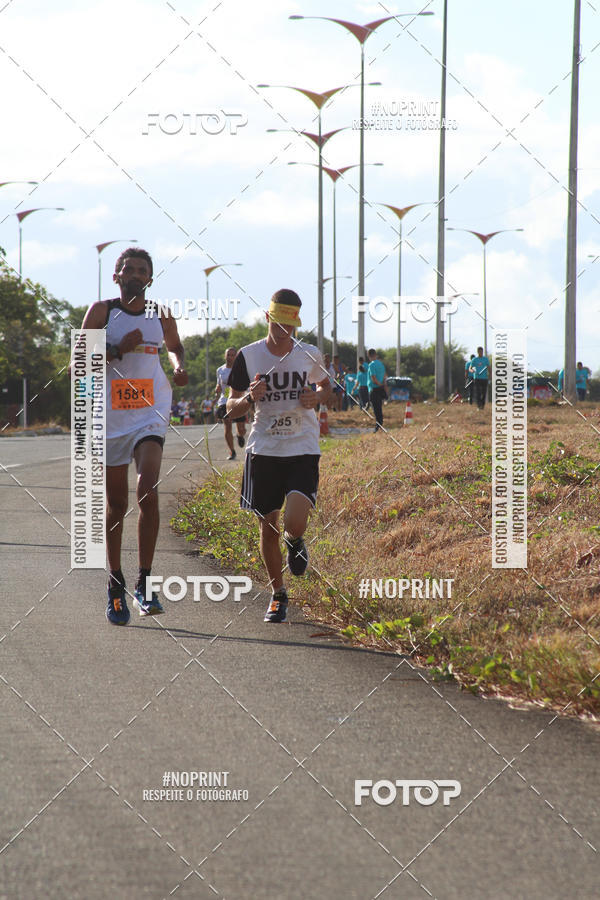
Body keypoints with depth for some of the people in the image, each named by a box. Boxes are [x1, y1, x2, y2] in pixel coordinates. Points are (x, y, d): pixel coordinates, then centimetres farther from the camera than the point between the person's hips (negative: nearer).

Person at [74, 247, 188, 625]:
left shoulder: (161, 316, 4)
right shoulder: (101, 312, -3)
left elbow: (174, 346, 26)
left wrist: (180, 367, 4)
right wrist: (118, 350, -18)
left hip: (151, 414, 0)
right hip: (112, 416, 0)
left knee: (148, 491, -19)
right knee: (116, 505, 8)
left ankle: (144, 583, -13)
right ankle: (116, 586, 22)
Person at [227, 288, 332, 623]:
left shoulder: (309, 354, -1)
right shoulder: (249, 356, -2)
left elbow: (327, 387, 19)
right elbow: (231, 409, 5)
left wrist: (317, 398, -4)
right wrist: (249, 398, -18)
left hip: (303, 449, -1)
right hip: (264, 451, 1)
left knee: (295, 524, -18)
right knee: (268, 527, 6)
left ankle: (295, 542, 20)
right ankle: (278, 594, 24)